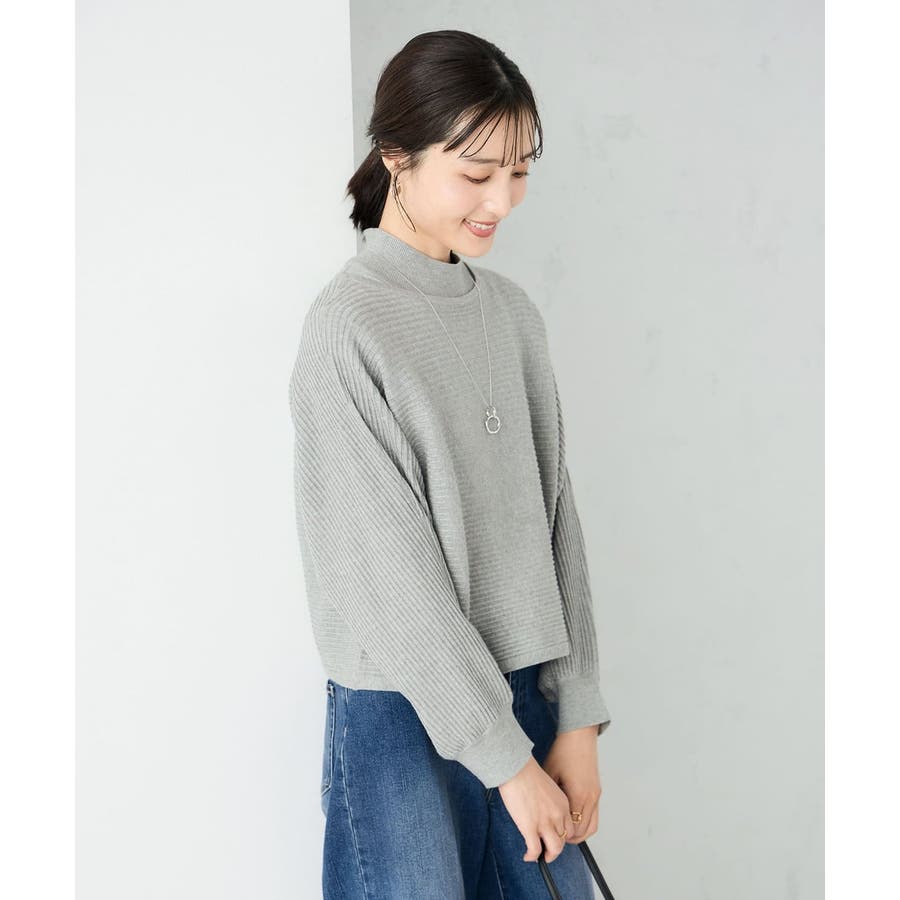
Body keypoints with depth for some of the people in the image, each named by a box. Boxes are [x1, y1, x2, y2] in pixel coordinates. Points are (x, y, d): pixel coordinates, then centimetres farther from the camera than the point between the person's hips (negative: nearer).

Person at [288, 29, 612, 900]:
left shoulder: (512, 311, 5)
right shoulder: (348, 327, -13)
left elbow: (553, 517, 5)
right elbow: (395, 573, -15)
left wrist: (577, 717, 1)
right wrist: (506, 759, -12)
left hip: (526, 691, 6)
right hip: (405, 715, -5)